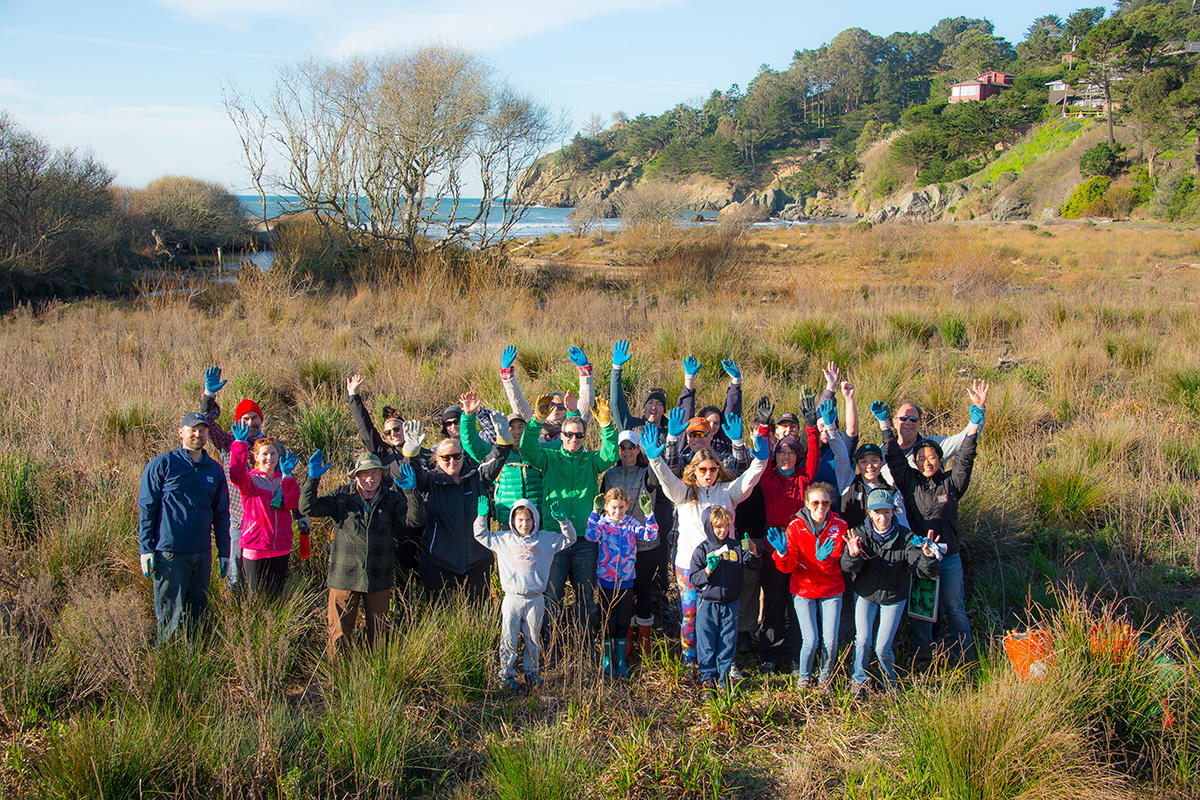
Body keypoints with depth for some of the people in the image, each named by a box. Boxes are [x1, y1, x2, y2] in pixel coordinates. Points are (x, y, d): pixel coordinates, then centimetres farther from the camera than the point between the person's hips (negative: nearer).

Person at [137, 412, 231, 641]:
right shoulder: (162, 465, -2)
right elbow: (146, 509, -2)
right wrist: (146, 549, -8)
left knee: (197, 613, 10)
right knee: (171, 615, -4)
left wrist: (224, 553, 13)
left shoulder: (215, 470, 12)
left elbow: (221, 514, 17)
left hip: (202, 554, 5)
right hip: (169, 554, -5)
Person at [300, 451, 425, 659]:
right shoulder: (342, 496, 0)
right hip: (344, 577, -2)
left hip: (379, 579, 2)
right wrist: (313, 479, -18)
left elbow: (415, 520, -8)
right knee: (339, 634, 3)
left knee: (377, 635, 12)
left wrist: (411, 491, -21)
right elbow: (308, 508, -5)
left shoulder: (391, 499, 3)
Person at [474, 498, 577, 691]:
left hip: (535, 600, 1)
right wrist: (482, 517, 1)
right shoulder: (503, 539, 8)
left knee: (533, 640, 11)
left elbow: (569, 539, 12)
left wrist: (563, 521, -4)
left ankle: (531, 673, 25)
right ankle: (507, 675, 13)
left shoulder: (546, 539, 7)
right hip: (512, 598, -1)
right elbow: (481, 536, 16)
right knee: (509, 640, 2)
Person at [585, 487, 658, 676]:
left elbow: (650, 535, -12)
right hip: (606, 581, -2)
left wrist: (649, 514, -25)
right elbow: (591, 535, -25)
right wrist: (595, 513, -35)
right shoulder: (602, 524, -6)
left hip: (626, 581, 2)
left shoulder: (631, 524, 0)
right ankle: (607, 659, 23)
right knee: (607, 622, 8)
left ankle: (621, 660, 24)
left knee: (623, 623, 11)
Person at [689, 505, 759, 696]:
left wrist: (753, 552, -15)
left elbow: (753, 565, 4)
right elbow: (693, 578, -6)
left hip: (730, 603, 2)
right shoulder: (702, 549, -5)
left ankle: (724, 677, 21)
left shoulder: (736, 546, 3)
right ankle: (707, 676, 18)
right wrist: (708, 570, -23)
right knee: (706, 642, 4)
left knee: (728, 641, 8)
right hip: (707, 603, -2)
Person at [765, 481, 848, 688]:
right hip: (803, 590, -1)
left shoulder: (839, 526, -7)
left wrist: (824, 559, -32)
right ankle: (804, 677, 17)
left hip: (831, 591, 1)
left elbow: (838, 566, -10)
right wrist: (782, 552, -33)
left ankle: (825, 678, 21)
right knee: (810, 640, -10)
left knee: (831, 640, -6)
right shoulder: (796, 526, -9)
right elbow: (788, 567, -12)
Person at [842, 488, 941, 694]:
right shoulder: (860, 534, -11)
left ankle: (890, 680, 27)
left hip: (894, 597, 0)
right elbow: (847, 568, -21)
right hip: (865, 594, 1)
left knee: (883, 647, -4)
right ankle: (860, 679, 14)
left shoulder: (905, 537, -13)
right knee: (863, 640, -12)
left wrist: (928, 557, -43)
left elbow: (922, 569, -21)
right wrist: (853, 555, -44)